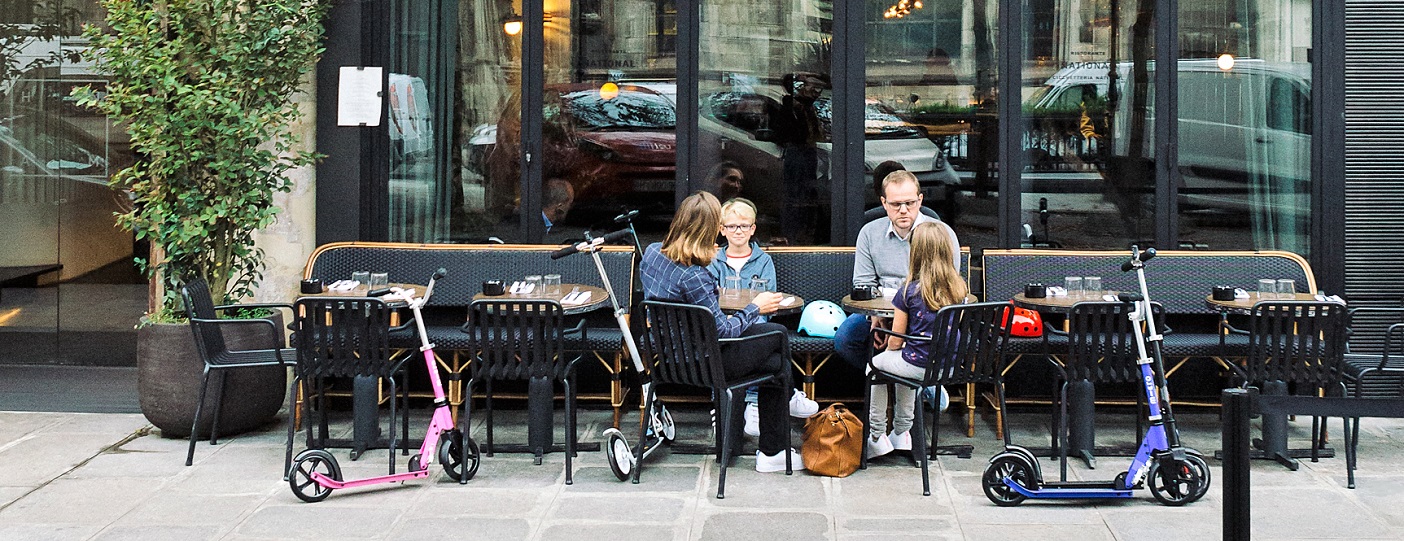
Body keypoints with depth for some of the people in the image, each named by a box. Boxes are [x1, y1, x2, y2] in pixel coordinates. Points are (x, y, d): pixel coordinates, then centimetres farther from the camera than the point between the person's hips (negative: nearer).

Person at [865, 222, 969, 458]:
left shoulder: (909, 292, -17)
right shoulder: (959, 289, -3)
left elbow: (895, 342, -10)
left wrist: (891, 347, 14)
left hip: (919, 366, -5)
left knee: (876, 364, 24)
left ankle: (877, 437, 27)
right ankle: (901, 434, 39)